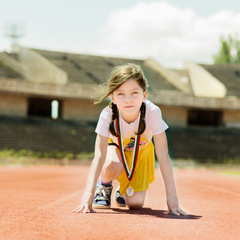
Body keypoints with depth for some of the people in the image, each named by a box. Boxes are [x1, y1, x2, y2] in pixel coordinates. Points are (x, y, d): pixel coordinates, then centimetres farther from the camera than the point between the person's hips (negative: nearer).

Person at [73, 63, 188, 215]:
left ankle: (123, 191, 27)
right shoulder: (107, 115, -35)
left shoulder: (152, 112, -37)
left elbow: (163, 155, -33)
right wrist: (89, 193, -48)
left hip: (141, 151, 1)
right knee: (111, 168, -36)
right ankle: (104, 186, 1)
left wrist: (172, 197, -35)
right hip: (116, 147, 0)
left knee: (135, 204, -10)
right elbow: (99, 156, -36)